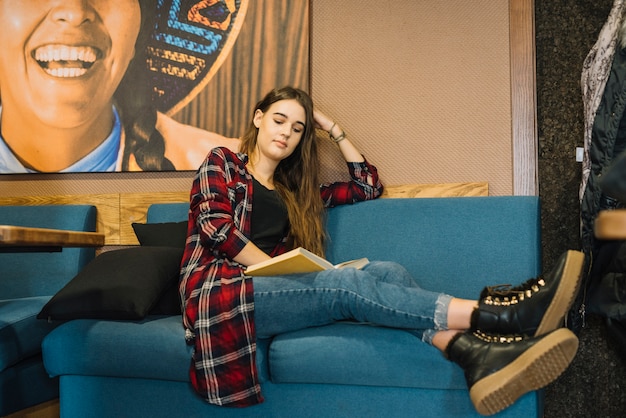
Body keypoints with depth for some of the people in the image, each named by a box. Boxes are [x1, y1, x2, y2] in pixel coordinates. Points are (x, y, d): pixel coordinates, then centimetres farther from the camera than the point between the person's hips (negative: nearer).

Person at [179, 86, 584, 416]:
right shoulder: (223, 162, 13)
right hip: (221, 290, -5)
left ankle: (473, 352, -49)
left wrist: (333, 128, 23)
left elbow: (368, 185, 26)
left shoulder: (297, 191, 28)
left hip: (273, 289, 5)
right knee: (345, 283, -30)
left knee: (385, 272, -22)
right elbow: (214, 224, -6)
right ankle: (494, 315, -40)